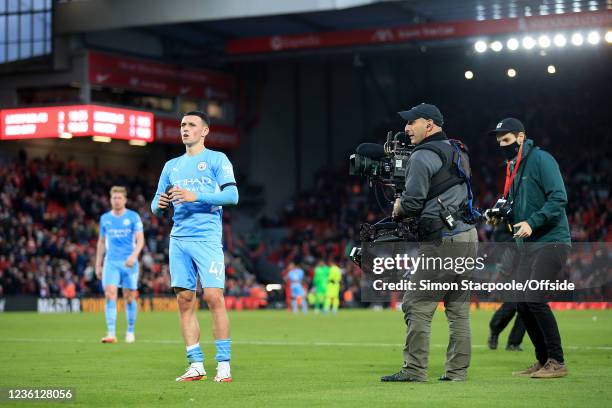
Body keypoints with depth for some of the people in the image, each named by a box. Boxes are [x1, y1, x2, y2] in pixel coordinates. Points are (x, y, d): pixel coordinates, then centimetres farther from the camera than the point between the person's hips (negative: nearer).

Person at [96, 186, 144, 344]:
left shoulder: (133, 217, 0)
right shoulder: (105, 218, 10)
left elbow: (140, 239, -7)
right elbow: (101, 242, 17)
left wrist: (134, 255, -24)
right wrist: (98, 265, 14)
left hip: (129, 263, -2)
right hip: (111, 262, 2)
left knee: (129, 298, 4)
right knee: (110, 295, -13)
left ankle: (130, 332, 19)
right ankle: (111, 334, -16)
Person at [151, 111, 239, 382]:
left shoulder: (216, 159, 4)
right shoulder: (172, 165, 20)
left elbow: (232, 195, -9)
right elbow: (156, 205, 20)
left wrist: (196, 196, -19)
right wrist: (160, 205, -4)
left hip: (207, 238, -5)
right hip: (178, 239, 5)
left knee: (214, 297, -12)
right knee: (184, 300, 2)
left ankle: (224, 365, -7)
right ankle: (196, 365, 7)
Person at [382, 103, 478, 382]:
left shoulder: (423, 156, -8)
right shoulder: (458, 153, 19)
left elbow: (412, 202, -15)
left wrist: (397, 209, 6)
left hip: (441, 240, -9)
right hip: (468, 236, 9)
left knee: (417, 306, -4)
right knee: (459, 308, 10)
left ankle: (415, 370, -5)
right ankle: (457, 371, 11)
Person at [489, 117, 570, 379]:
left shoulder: (541, 159, -9)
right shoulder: (512, 167, 17)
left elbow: (559, 198, -17)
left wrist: (532, 223, -24)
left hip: (551, 242, -9)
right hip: (527, 245, 9)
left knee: (535, 299, -18)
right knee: (522, 303, 6)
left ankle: (557, 363, -10)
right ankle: (543, 361, 17)